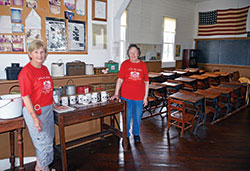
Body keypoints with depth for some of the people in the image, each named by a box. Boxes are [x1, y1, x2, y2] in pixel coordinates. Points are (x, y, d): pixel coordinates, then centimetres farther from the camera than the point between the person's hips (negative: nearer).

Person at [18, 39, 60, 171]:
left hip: (48, 110, 8)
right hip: (34, 111, -8)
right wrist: (35, 118, -19)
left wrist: (53, 105, 21)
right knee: (44, 143, 1)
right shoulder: (26, 71, -15)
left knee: (49, 141, 17)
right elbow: (25, 97, -17)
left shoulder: (45, 69, 9)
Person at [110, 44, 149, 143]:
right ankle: (126, 135, 30)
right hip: (126, 96, -1)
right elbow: (120, 80, -3)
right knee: (126, 117, 9)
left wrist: (145, 97, 1)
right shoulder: (125, 64, -2)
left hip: (139, 97, 2)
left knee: (137, 117, 15)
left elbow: (146, 82, 4)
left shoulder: (143, 65, 2)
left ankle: (136, 134, 37)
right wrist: (116, 94, -10)